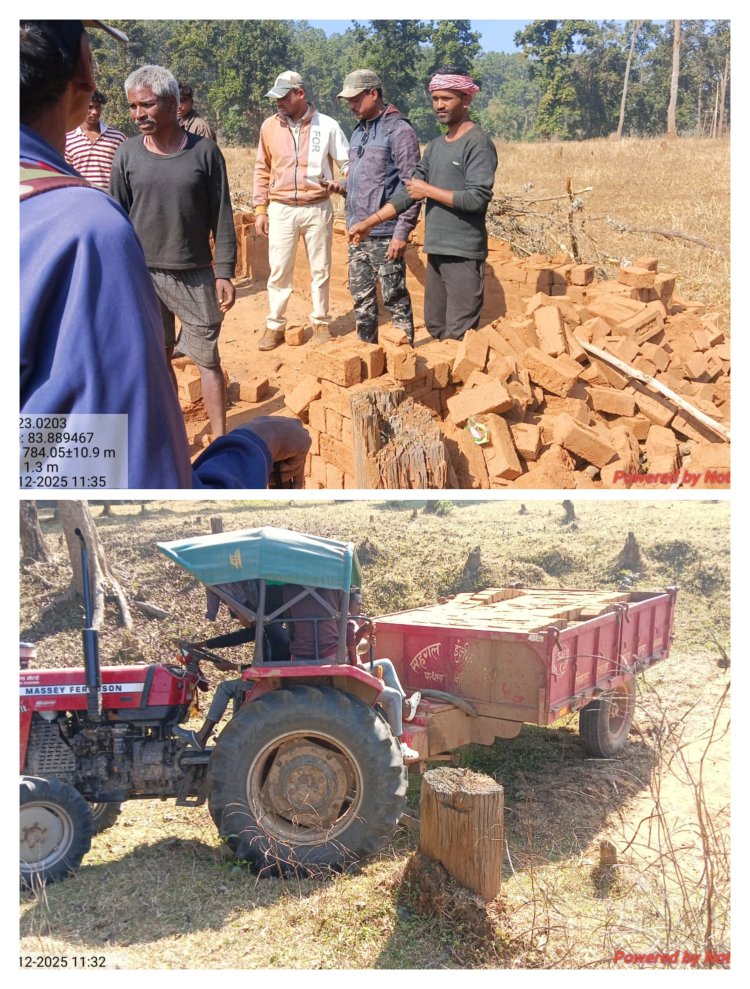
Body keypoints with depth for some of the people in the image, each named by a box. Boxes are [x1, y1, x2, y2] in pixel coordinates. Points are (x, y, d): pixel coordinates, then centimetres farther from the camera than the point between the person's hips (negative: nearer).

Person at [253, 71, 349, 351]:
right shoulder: (269, 126, 2)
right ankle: (275, 326, 14)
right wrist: (260, 209, 4)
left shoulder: (327, 125, -4)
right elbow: (262, 170, 7)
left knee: (320, 269, 8)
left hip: (317, 208, -1)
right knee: (279, 270, 4)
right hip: (281, 209, 1)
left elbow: (348, 163, 2)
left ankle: (321, 322, 21)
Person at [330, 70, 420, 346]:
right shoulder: (359, 131, 15)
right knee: (361, 297, 13)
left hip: (385, 235, -8)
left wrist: (402, 233, -18)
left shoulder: (399, 130, -9)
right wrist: (343, 186, 4)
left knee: (395, 299, -1)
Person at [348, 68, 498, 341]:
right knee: (435, 327, 11)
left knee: (459, 335, -9)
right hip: (435, 250, 8)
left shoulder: (478, 144, -8)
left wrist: (429, 191, -9)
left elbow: (478, 198, -18)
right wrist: (369, 222, 9)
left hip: (464, 254, -8)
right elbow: (409, 191, 16)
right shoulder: (435, 146, 15)